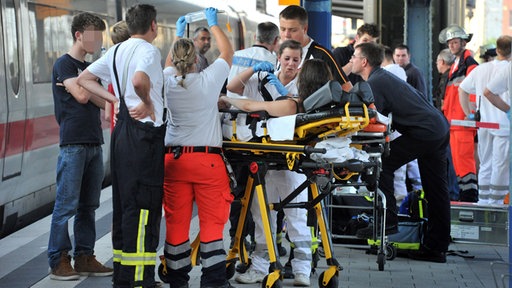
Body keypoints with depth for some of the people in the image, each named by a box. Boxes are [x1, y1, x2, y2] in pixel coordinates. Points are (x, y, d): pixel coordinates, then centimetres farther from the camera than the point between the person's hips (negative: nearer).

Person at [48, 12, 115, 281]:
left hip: (94, 142, 7)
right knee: (66, 205, -7)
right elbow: (82, 96, -15)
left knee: (88, 205, 8)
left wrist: (82, 86, -7)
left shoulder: (90, 68, 19)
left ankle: (84, 257, 14)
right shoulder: (64, 64, -3)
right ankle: (59, 261, -2)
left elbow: (102, 102, 8)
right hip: (73, 143, -7)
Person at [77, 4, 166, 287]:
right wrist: (148, 103, -13)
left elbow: (84, 79, 19)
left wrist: (115, 99, 12)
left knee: (123, 202, 13)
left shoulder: (116, 50, 15)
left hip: (122, 129, 9)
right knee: (144, 206, -7)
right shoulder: (148, 50, -10)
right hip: (144, 132, -9)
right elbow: (139, 80, -31)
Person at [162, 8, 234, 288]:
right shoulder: (208, 80, -7)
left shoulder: (168, 82, 2)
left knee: (176, 223, 7)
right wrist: (214, 23, 23)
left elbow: (171, 64, 27)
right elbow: (227, 51, 10)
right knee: (212, 223, 0)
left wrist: (179, 35, 38)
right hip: (208, 159, -3)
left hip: (174, 158, 4)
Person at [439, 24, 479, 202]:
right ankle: (464, 194, 15)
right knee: (457, 160, 10)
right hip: (453, 121, 10)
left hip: (464, 121, -10)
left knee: (464, 159, -12)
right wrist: (446, 113, 21)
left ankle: (470, 196, -11)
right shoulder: (455, 65, 22)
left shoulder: (470, 64, -7)